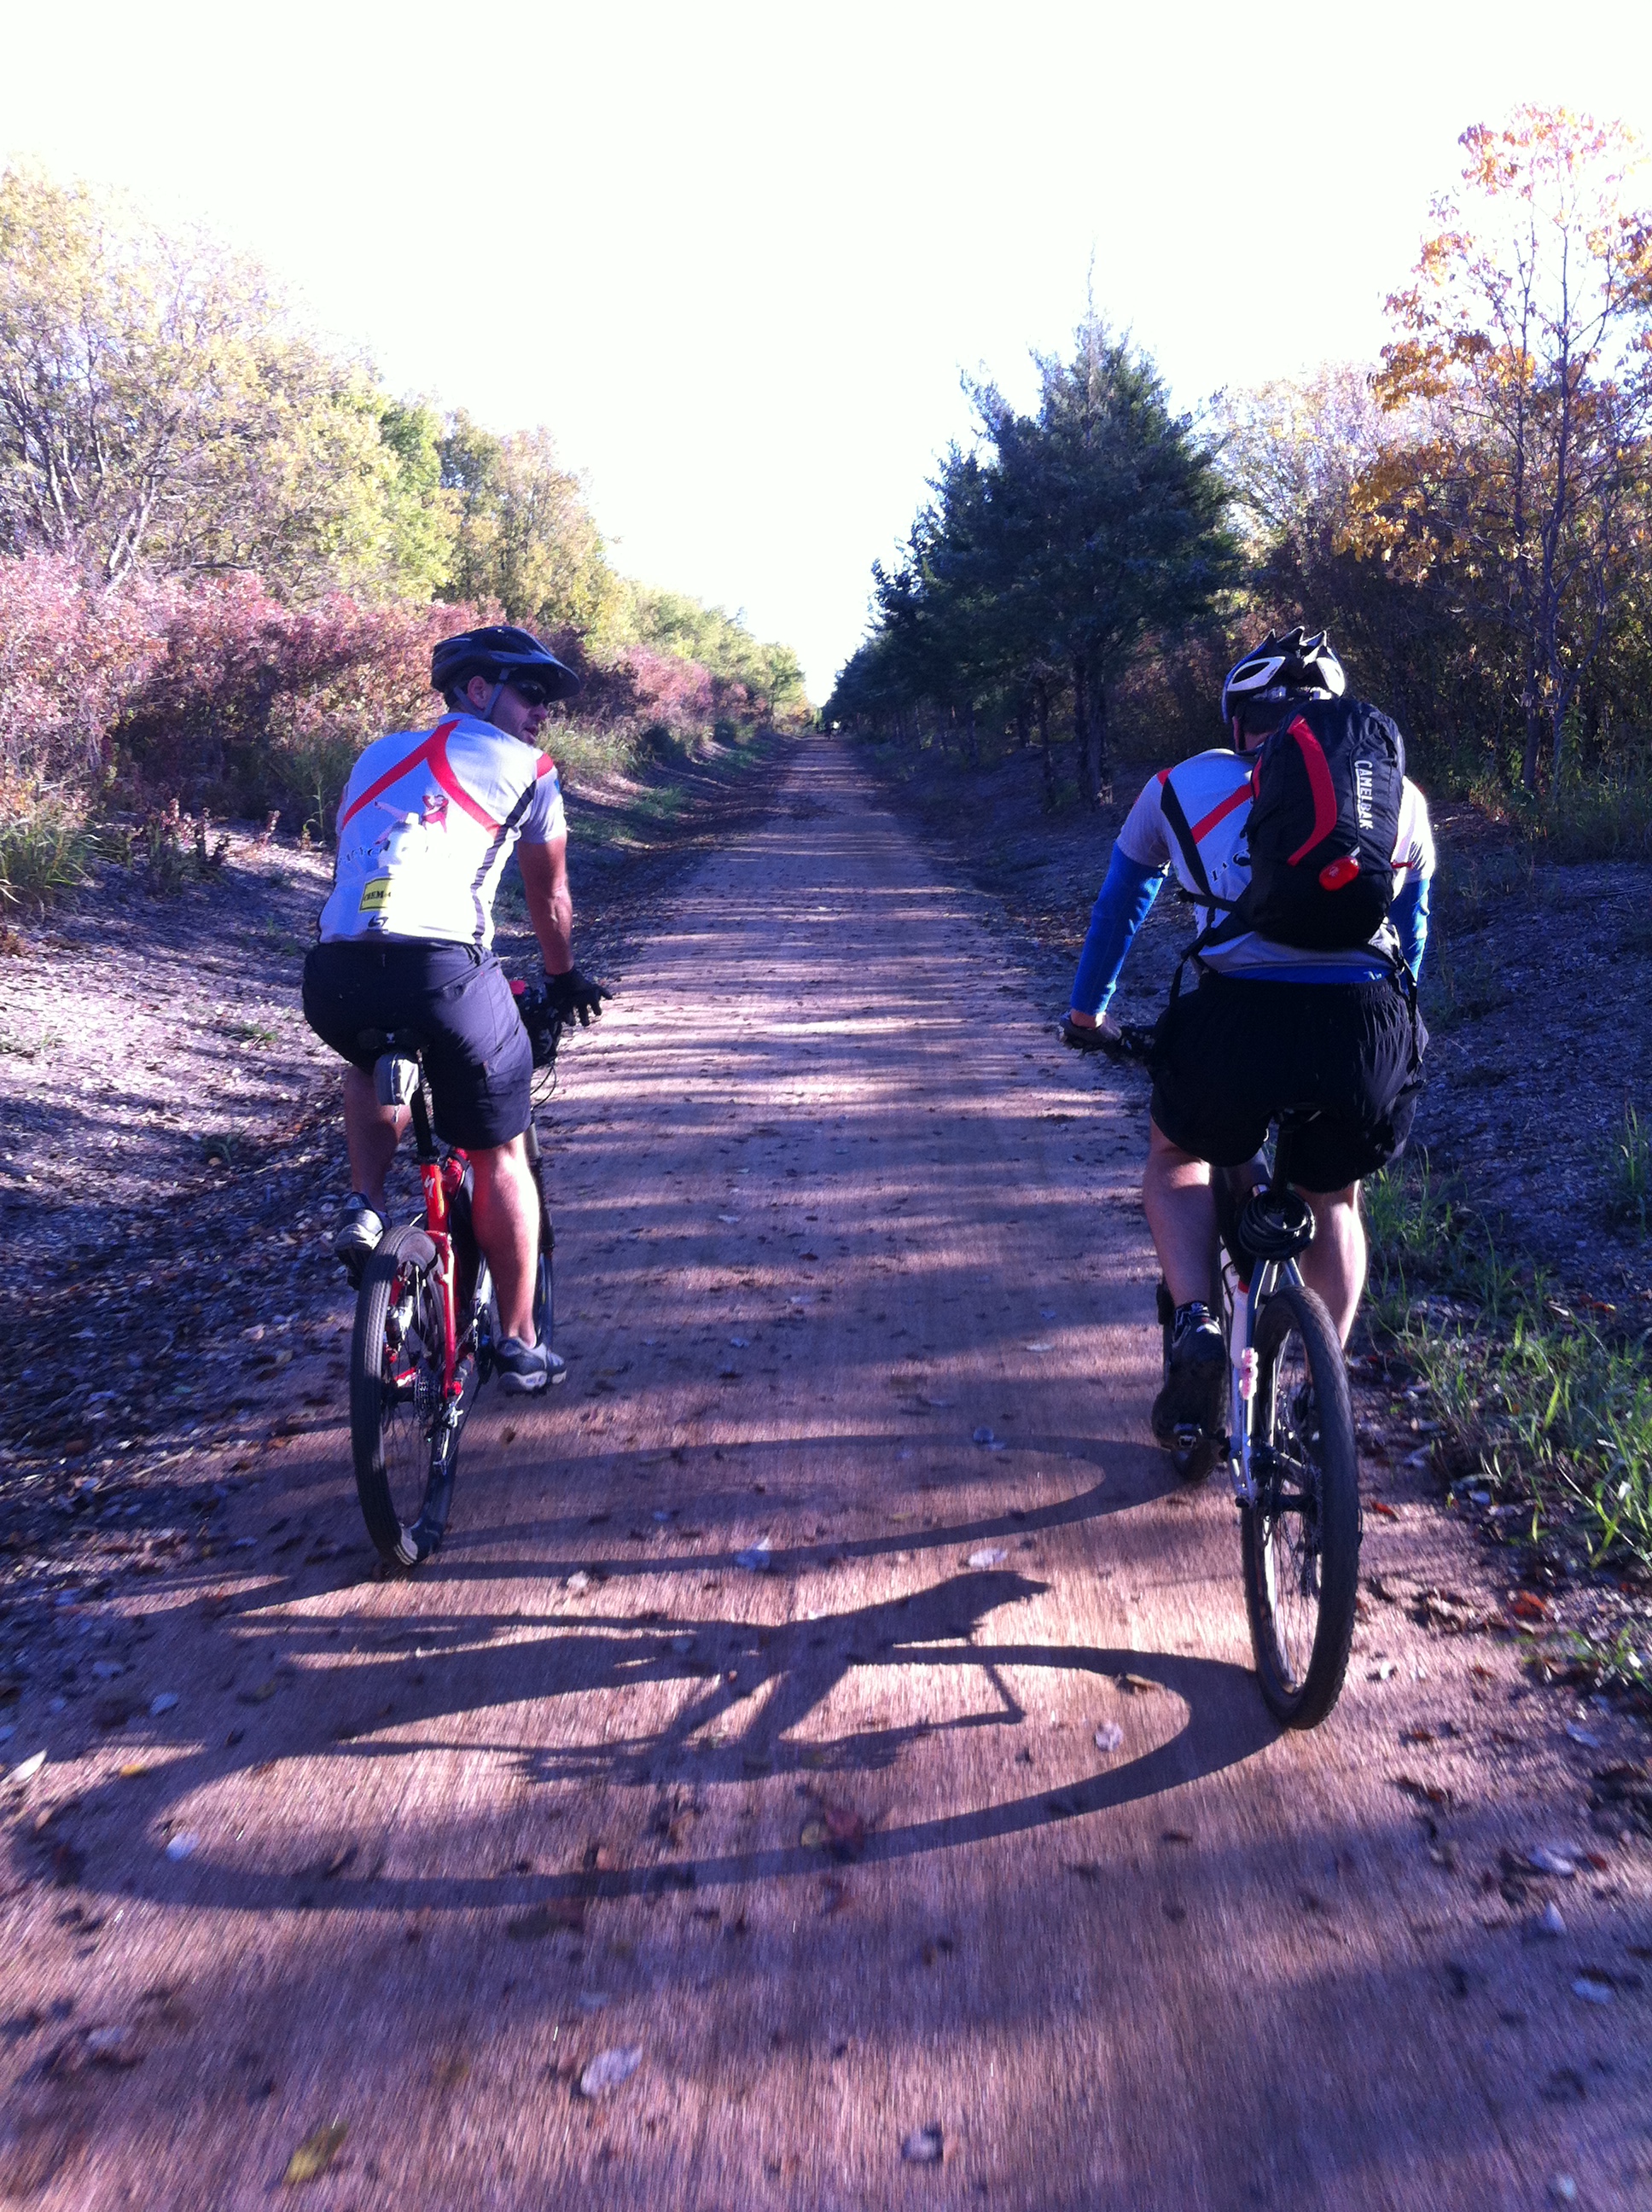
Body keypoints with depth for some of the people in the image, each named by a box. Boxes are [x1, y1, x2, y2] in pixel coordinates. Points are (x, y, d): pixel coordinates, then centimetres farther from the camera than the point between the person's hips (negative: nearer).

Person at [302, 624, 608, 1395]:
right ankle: (520, 1346, 22)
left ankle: (363, 1207, 22)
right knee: (500, 1157, 15)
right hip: (442, 971, -4)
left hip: (334, 979, 5)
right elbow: (549, 898, 24)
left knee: (372, 1057, 40)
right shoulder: (525, 768, 15)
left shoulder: (379, 755, 29)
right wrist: (563, 980, 42)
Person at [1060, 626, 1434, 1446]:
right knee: (1332, 1198, 30)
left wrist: (1087, 1013, 47)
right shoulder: (1400, 795, 23)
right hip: (1369, 1031, 2)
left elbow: (1117, 909, 31)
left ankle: (1196, 1324, 6)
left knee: (1176, 1157, 28)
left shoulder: (1182, 785, 20)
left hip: (1237, 1021, -2)